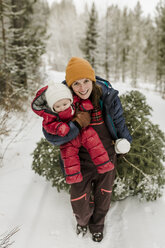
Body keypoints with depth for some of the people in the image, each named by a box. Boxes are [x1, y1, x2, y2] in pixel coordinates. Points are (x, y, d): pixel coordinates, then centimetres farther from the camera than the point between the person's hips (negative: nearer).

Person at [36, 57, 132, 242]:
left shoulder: (107, 95, -16)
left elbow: (118, 119, 3)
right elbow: (51, 136, -24)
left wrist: (124, 138, 12)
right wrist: (78, 124, -33)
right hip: (81, 156, -1)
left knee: (103, 194, 18)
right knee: (79, 198, 4)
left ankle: (97, 224, 49)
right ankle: (82, 221, 42)